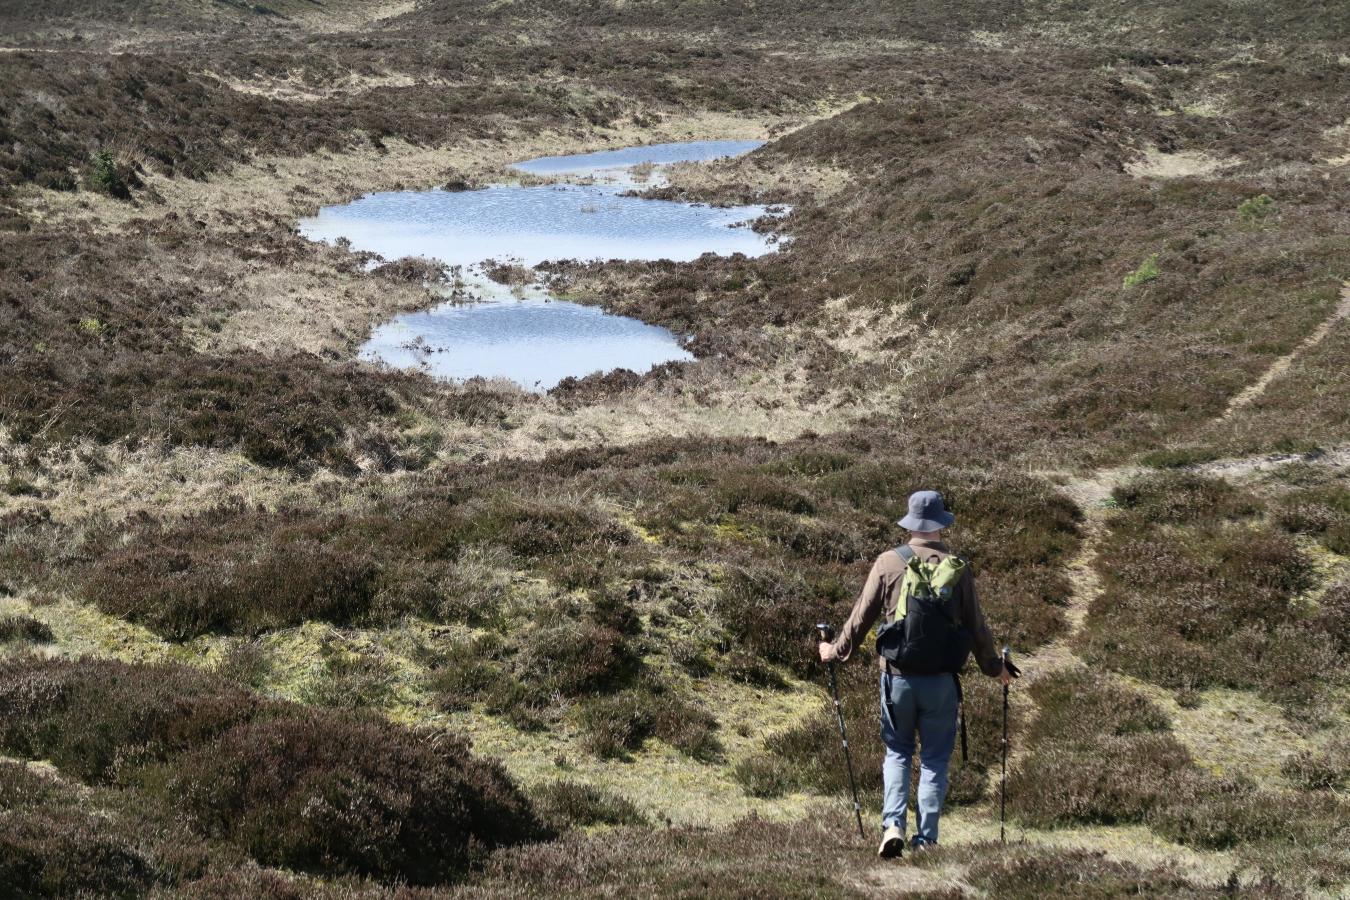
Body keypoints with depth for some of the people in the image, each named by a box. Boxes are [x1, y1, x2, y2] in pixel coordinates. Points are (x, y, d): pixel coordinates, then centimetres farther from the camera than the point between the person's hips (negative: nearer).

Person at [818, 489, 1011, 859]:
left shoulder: (888, 562, -3)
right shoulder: (958, 567, -2)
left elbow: (862, 615, 2)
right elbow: (975, 624, 3)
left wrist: (836, 650, 18)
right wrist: (993, 666, 18)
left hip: (898, 675, 0)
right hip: (941, 679, 0)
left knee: (897, 752, 15)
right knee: (935, 759, 9)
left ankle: (892, 825, -2)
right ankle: (925, 838, 7)